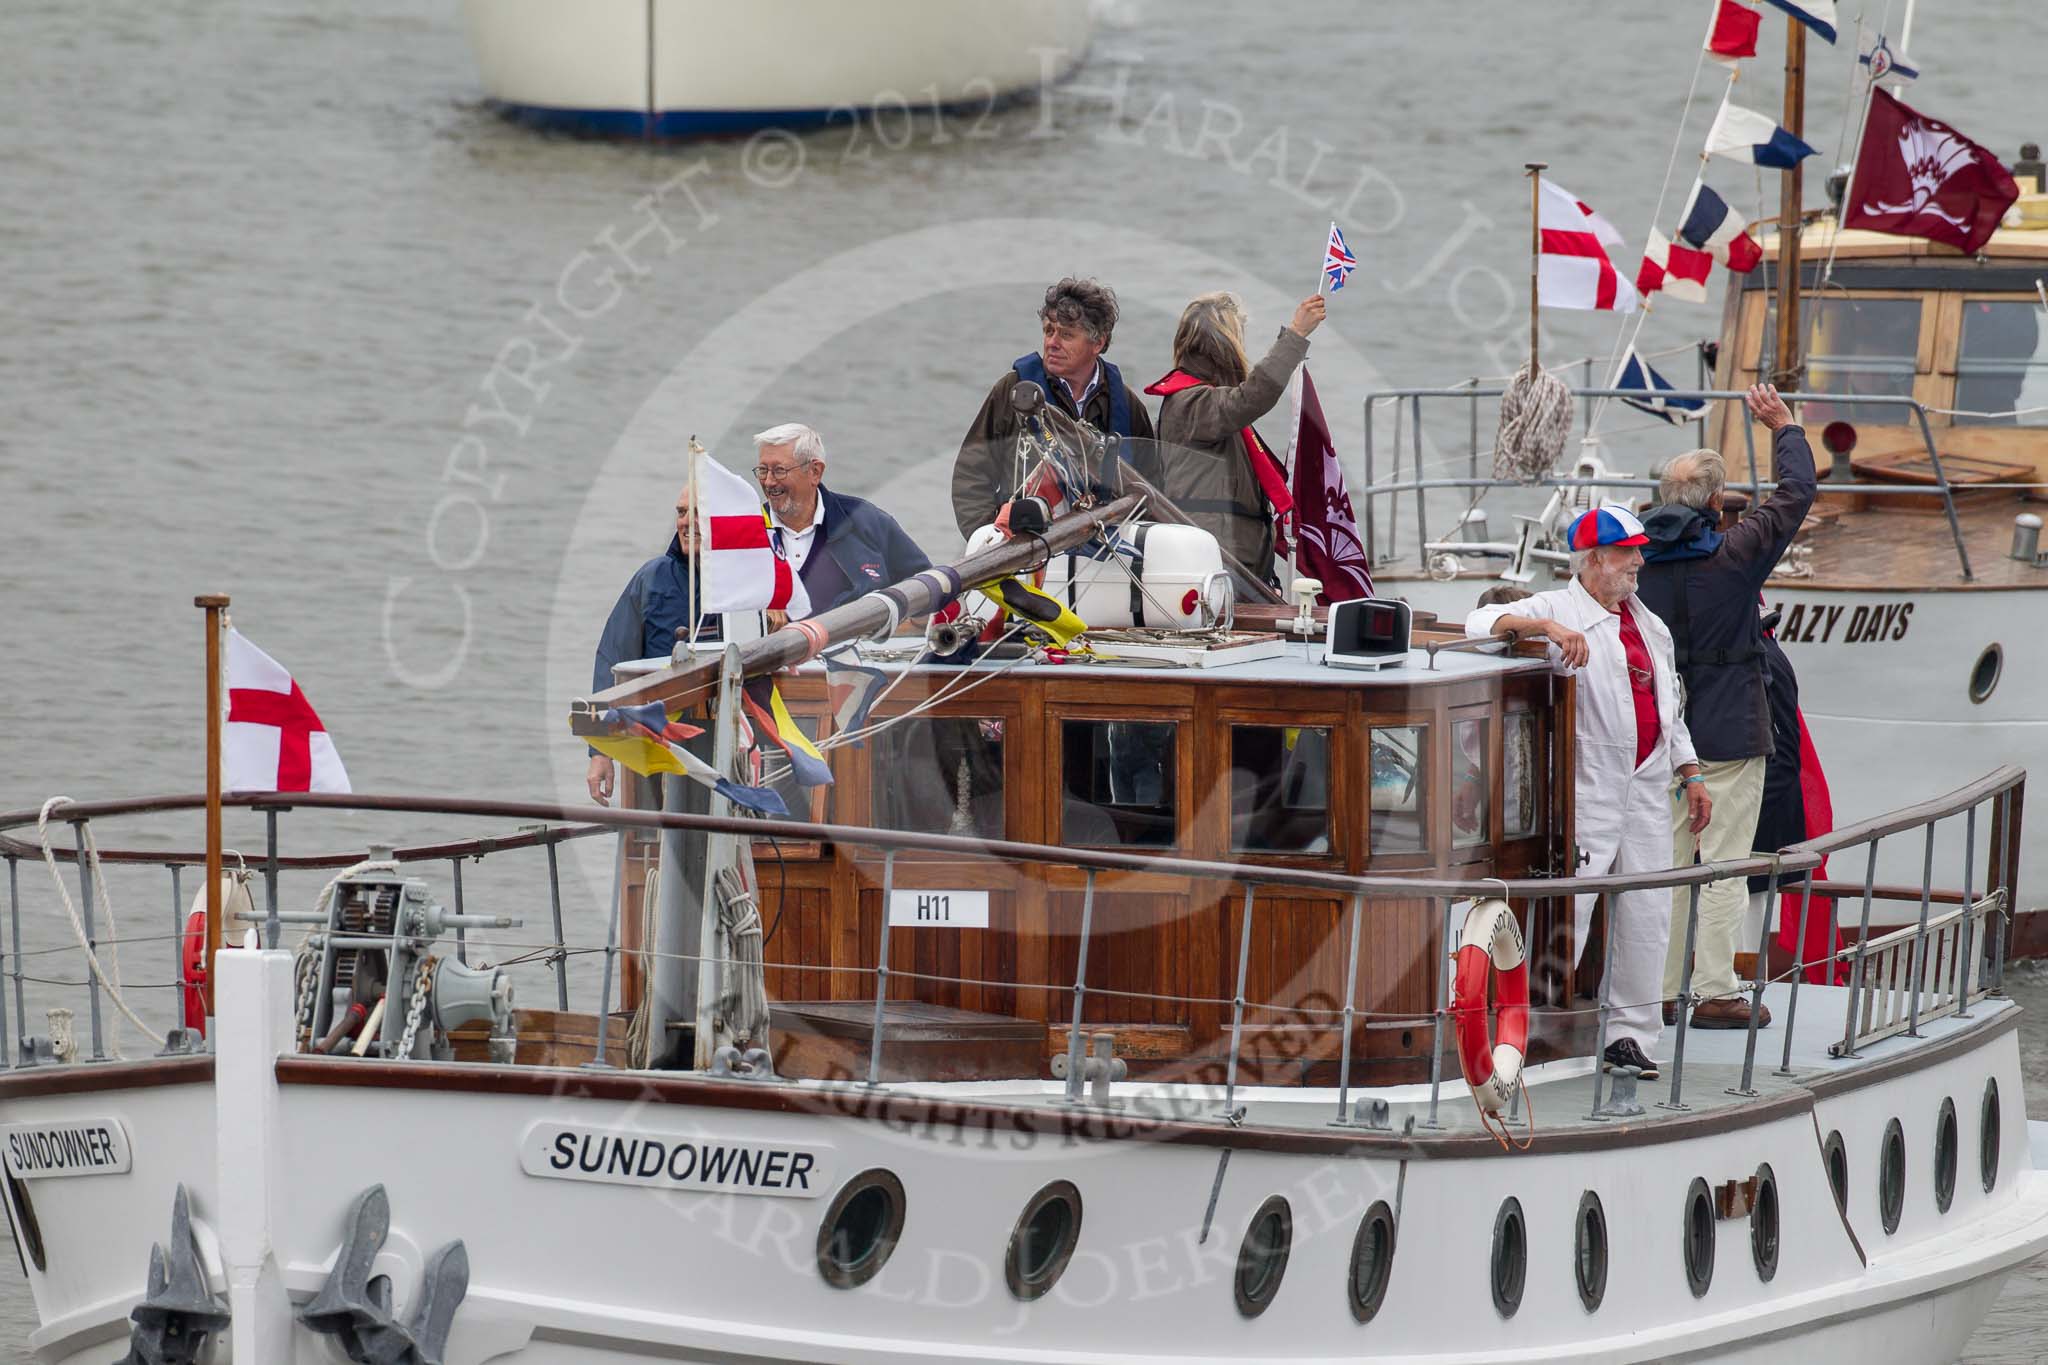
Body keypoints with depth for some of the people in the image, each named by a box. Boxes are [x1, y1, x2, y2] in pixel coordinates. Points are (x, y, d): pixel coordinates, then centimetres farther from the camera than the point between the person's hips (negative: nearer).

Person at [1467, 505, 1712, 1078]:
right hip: (1586, 788, -7)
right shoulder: (1558, 609, -3)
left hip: (1648, 788, 7)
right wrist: (1549, 628, -30)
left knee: (1646, 914, 7)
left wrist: (1691, 775, 20)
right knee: (1565, 908, -10)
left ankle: (1630, 1034, 14)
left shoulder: (1649, 626, 19)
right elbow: (1484, 622, -16)